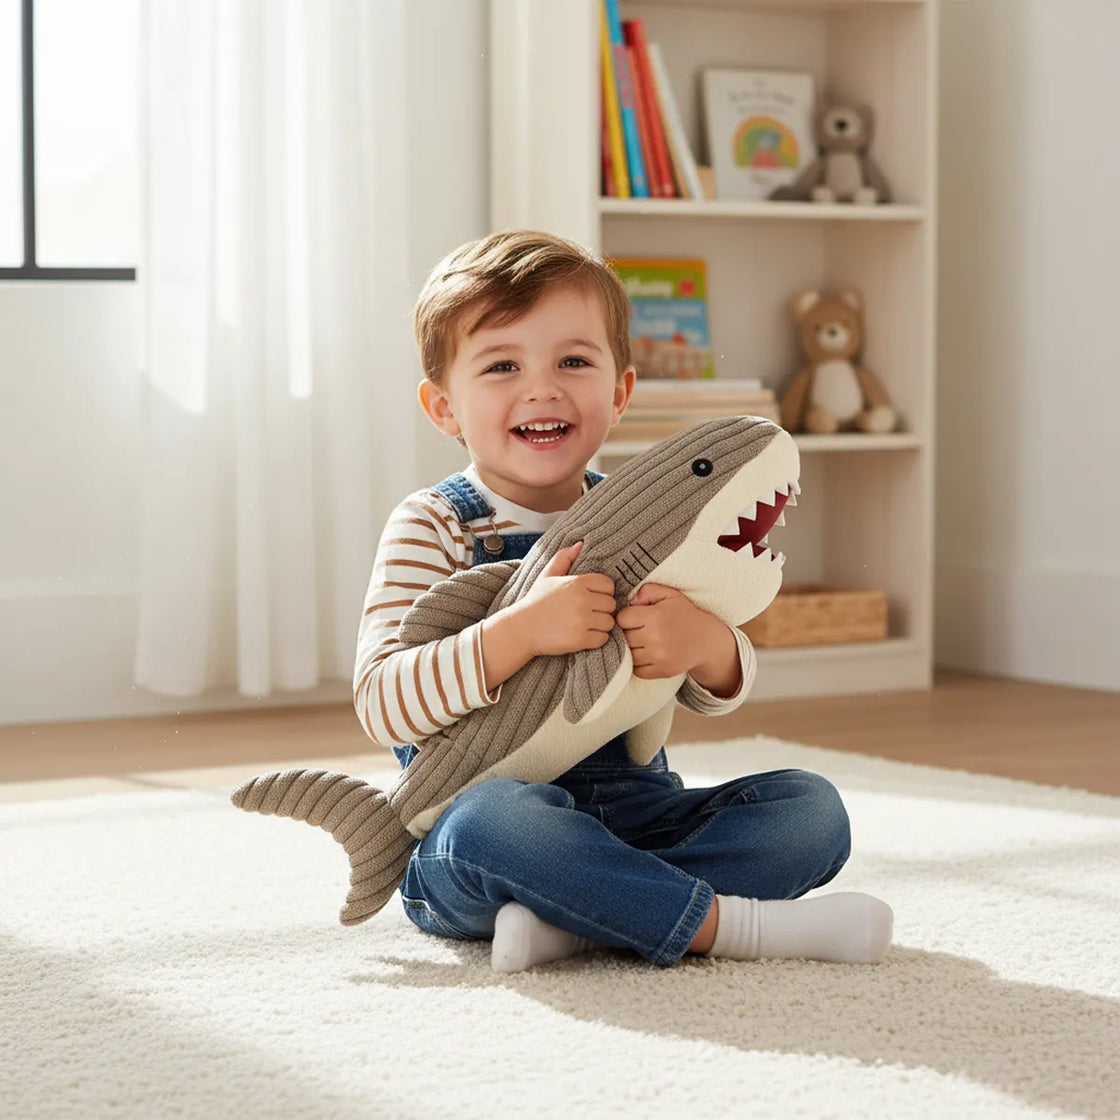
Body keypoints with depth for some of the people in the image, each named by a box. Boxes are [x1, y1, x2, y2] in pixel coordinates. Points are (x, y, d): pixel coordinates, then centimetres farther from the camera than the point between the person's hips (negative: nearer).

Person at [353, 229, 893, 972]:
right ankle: (729, 923, -25)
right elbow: (382, 707, -18)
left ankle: (569, 919, -26)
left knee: (811, 808, -12)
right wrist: (521, 631, -32)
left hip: (637, 813, 6)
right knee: (500, 817, -38)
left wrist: (704, 644, -19)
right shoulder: (433, 527, -5)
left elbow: (719, 696, 7)